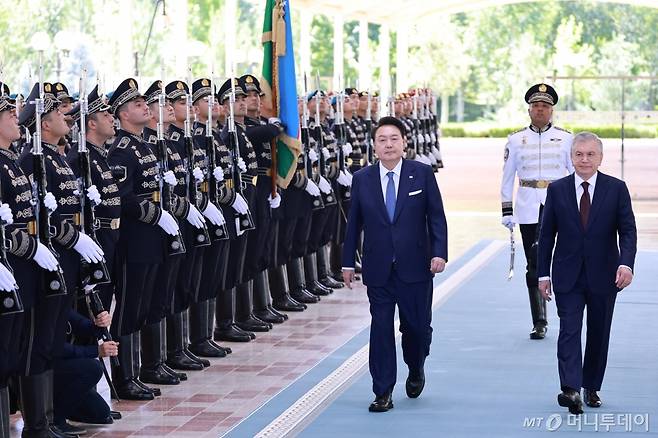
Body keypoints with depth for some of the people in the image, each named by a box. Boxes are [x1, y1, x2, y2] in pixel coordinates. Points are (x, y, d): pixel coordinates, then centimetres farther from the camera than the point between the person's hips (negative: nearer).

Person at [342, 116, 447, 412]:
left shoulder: (422, 174, 0)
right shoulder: (361, 179, 4)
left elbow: (436, 217, 1)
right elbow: (354, 224, 8)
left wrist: (439, 253, -9)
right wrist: (348, 262, 8)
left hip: (415, 266, -1)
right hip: (378, 269, 1)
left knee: (417, 326, 4)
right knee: (381, 329, 0)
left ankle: (416, 371, 35)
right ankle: (383, 393, 7)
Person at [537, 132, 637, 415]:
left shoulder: (616, 189, -1)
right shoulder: (557, 190, 1)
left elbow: (628, 231, -5)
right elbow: (546, 234, 5)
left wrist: (626, 263, -22)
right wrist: (544, 274, 2)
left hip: (603, 276, 0)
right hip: (568, 277, 0)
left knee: (599, 334, 9)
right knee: (569, 330, -12)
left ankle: (591, 387, 24)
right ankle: (571, 390, -21)